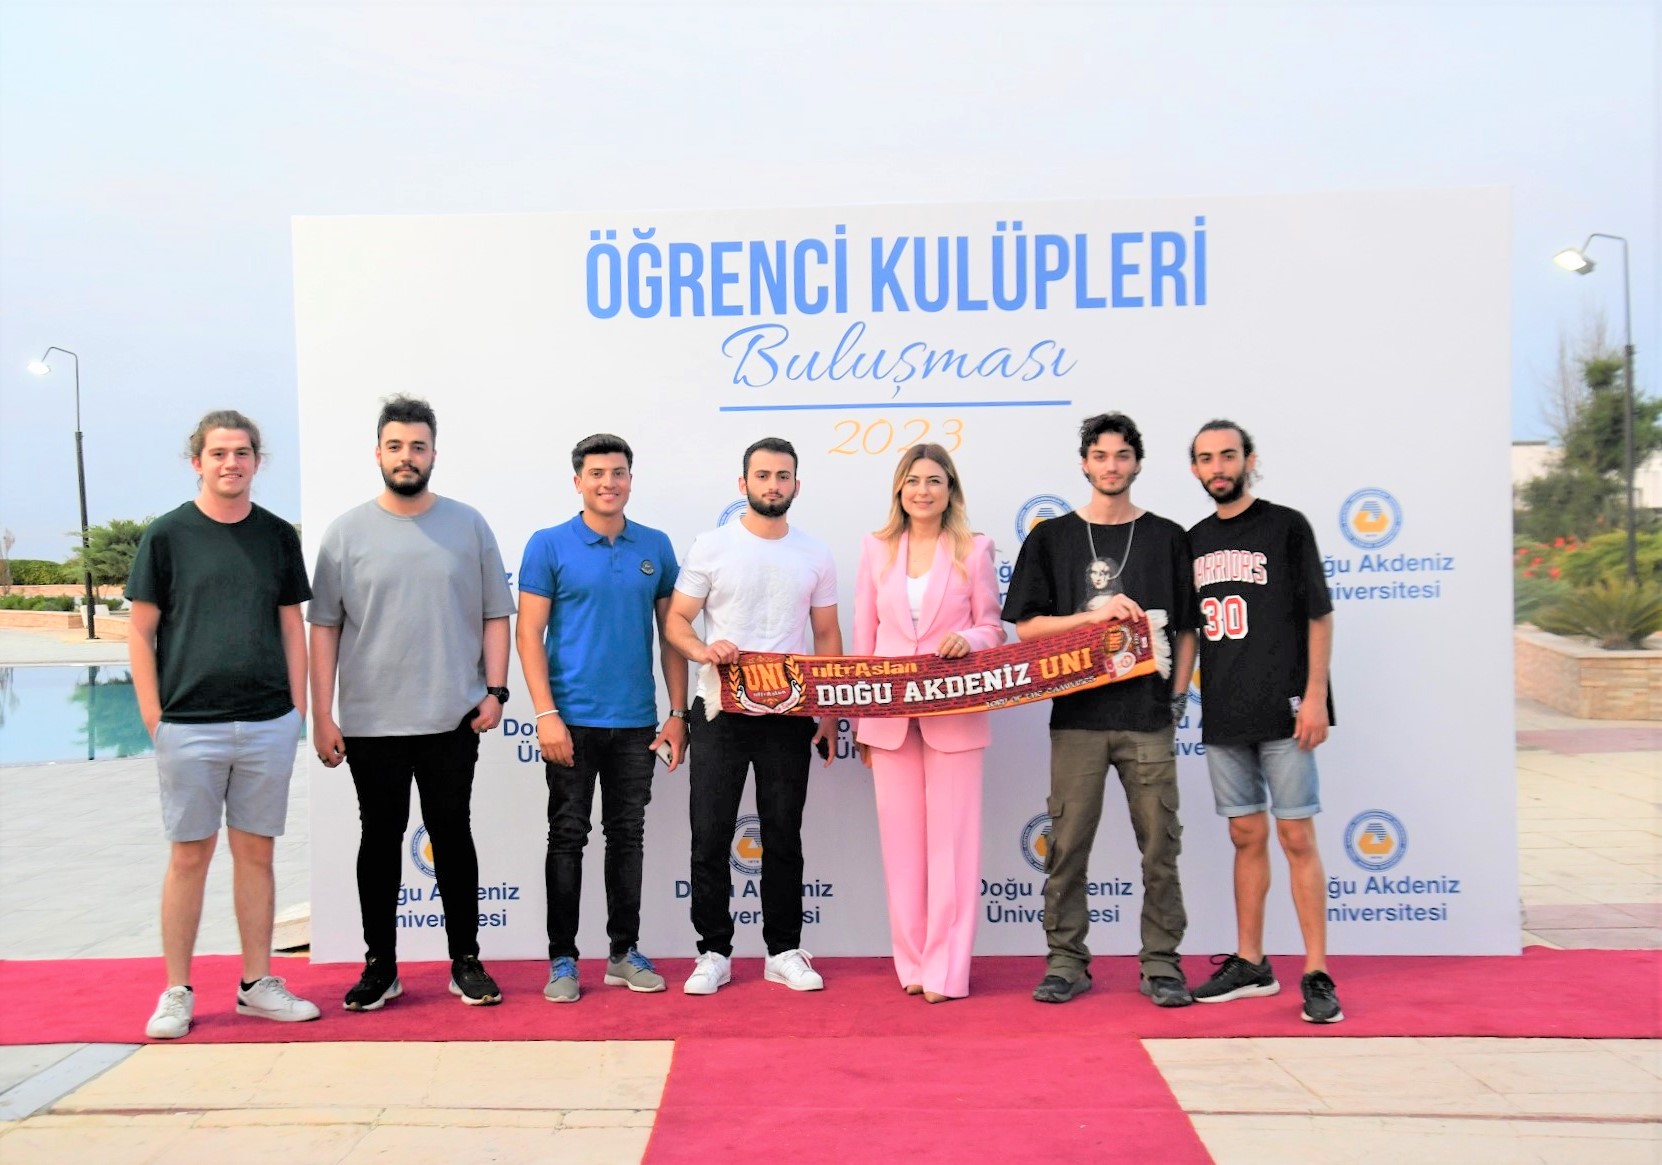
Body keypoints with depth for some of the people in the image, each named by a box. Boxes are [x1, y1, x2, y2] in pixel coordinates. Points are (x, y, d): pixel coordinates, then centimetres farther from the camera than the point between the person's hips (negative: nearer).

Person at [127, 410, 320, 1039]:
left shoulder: (278, 535, 8)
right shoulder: (167, 534, 0)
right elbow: (140, 632, 1)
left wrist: (297, 709, 5)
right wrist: (153, 716, -5)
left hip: (269, 726, 2)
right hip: (189, 725, -2)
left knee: (256, 851, 9)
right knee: (189, 854, 5)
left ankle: (257, 982, 19)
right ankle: (177, 992, 16)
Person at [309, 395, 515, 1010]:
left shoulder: (468, 525, 3)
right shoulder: (346, 532, 2)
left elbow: (495, 614, 6)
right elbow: (324, 627, 2)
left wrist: (495, 690, -4)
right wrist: (321, 716, -2)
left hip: (452, 719, 0)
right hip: (369, 722, 0)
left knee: (453, 837, 8)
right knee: (380, 839, 9)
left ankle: (466, 962, 19)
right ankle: (380, 966, 21)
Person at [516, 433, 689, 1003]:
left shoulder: (656, 547, 6)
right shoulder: (549, 545, -3)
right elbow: (529, 634, -5)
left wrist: (678, 712, 3)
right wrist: (546, 714, -13)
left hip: (636, 721, 3)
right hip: (573, 719, -3)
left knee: (628, 836, 11)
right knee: (568, 837, 4)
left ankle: (625, 952, 22)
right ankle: (562, 959, 15)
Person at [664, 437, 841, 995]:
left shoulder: (815, 555, 7)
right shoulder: (712, 546, -1)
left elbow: (827, 635, 9)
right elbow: (675, 619, -1)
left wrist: (831, 710, 3)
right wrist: (702, 650, -23)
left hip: (789, 716, 2)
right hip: (722, 713, -2)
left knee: (783, 837, 9)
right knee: (710, 836, 2)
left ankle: (784, 952, 20)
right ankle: (714, 952, 15)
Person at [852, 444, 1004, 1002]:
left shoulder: (974, 549, 2)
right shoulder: (876, 548, 8)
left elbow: (992, 627, 5)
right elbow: (864, 635, 9)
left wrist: (966, 640, -18)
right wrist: (859, 719, 8)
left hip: (954, 714, -2)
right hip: (889, 714, 2)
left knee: (951, 839, 0)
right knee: (901, 839, 7)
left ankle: (947, 969, 9)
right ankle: (912, 962, 18)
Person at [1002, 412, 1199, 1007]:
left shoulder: (1168, 538, 9)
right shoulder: (1051, 538, 7)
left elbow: (1186, 627, 11)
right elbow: (1026, 626, 2)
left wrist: (1177, 695, 1)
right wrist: (1095, 613, -10)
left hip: (1149, 719, 0)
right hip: (1077, 717, 0)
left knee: (1160, 846, 3)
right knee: (1068, 845, 3)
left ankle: (1161, 965, 15)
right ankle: (1066, 962, 14)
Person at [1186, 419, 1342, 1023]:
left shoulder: (1286, 526, -1)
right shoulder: (1194, 541, 13)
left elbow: (1319, 616, -3)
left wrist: (1315, 696, -11)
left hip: (1283, 711, -4)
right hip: (1222, 716, 5)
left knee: (1297, 837, -3)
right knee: (1246, 836, 11)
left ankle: (1317, 974, 3)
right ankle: (1249, 963, 20)